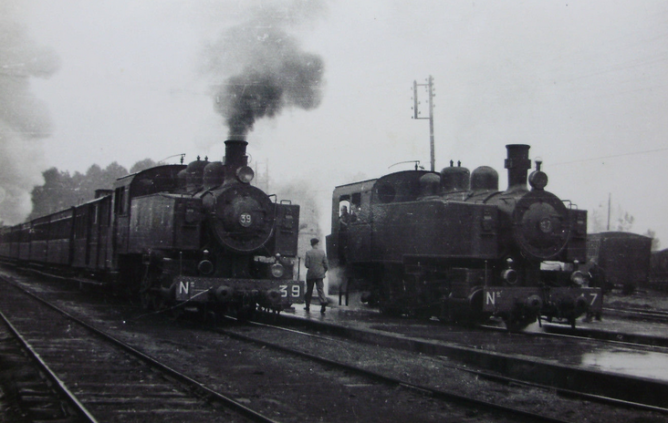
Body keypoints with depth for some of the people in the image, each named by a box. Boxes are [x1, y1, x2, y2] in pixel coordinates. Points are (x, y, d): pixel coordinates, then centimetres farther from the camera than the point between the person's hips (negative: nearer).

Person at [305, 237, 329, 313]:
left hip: (310, 274, -1)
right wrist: (324, 271, 16)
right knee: (320, 289, -3)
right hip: (320, 274, 1)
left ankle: (307, 306, 18)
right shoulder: (322, 252, -1)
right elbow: (326, 264, 1)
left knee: (309, 291, 10)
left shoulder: (308, 252, -8)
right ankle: (323, 302, -24)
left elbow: (307, 265, -10)